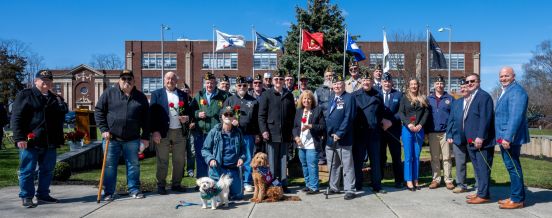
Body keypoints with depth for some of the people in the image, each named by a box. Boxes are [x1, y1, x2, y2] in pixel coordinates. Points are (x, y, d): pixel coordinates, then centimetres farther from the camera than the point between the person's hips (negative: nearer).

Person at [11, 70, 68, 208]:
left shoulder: (55, 98, 18)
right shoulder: (25, 95, 0)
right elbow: (16, 118, -7)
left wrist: (60, 104, -3)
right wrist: (19, 138, -15)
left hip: (49, 143, 6)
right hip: (30, 142, -6)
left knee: (47, 171, 12)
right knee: (27, 171, 2)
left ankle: (43, 195, 23)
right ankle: (26, 197, 13)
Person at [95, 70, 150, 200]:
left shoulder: (140, 97, 7)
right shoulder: (109, 93, 2)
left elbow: (146, 119, 8)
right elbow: (99, 111, 2)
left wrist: (145, 137, 4)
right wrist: (104, 129, -7)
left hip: (132, 139, 1)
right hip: (111, 138, -1)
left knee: (134, 165, 7)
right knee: (109, 166, 4)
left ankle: (134, 190, 19)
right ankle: (108, 192, 14)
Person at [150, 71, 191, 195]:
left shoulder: (183, 95, 13)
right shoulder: (157, 94, 3)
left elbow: (189, 111, 17)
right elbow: (152, 113, -3)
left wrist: (186, 118, -6)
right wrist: (154, 131, -12)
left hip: (180, 132, 3)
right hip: (163, 132, -3)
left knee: (179, 160, 7)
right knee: (162, 161, 3)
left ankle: (176, 184, 19)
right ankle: (161, 185, 14)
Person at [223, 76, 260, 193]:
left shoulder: (253, 101, 11)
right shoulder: (229, 100, 11)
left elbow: (257, 119, 9)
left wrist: (257, 134, 4)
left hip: (248, 135, 0)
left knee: (248, 159, 3)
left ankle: (247, 182, 12)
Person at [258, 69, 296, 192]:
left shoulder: (289, 95, 12)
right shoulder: (266, 95, 2)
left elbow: (293, 114, 16)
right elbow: (261, 115, -2)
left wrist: (292, 131, 11)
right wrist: (264, 130, -11)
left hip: (285, 133, 3)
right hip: (272, 133, -3)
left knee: (283, 159, 8)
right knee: (272, 160, 2)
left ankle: (283, 183, 14)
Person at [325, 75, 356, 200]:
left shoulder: (348, 98, -7)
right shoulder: (331, 98, 15)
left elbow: (348, 118, -14)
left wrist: (339, 134, -17)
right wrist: (327, 132, 11)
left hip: (343, 138, -7)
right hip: (330, 138, 7)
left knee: (347, 166, 0)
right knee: (333, 165, 15)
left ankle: (350, 190, 5)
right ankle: (334, 187, 26)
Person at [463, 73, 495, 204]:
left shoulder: (484, 96, -11)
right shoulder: (468, 99, 17)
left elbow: (485, 118, -19)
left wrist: (480, 137, -23)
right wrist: (469, 138, 12)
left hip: (481, 141, -9)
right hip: (471, 141, 9)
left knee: (483, 168, -3)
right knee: (477, 168, 15)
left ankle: (483, 195, 2)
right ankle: (480, 192, 24)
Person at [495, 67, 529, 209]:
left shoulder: (516, 91, -14)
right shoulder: (505, 91, 17)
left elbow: (515, 117, -22)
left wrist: (507, 137, -26)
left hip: (510, 138, -10)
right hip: (504, 137, 10)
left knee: (513, 167, -5)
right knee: (511, 167, 14)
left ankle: (517, 200, 2)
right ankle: (515, 196, 22)